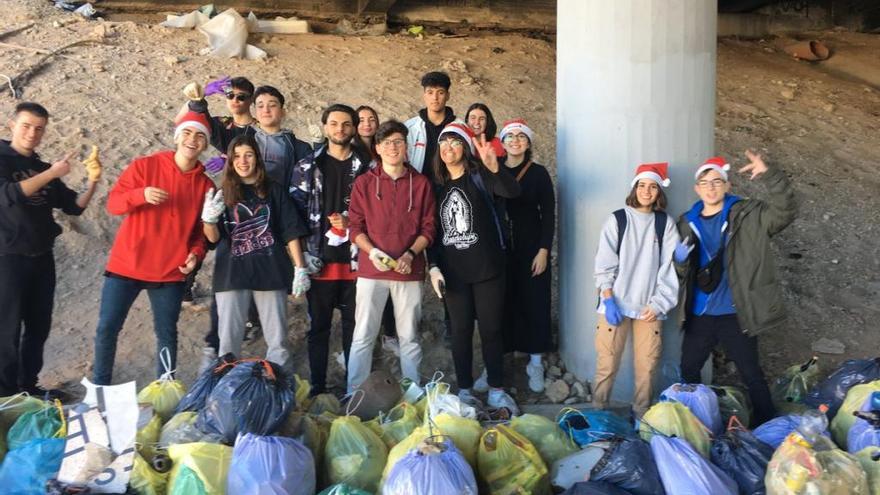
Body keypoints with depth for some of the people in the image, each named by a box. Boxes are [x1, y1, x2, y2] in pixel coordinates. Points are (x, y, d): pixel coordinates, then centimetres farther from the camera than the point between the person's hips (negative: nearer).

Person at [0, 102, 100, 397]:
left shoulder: (44, 170, 12)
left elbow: (74, 207, 10)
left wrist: (92, 183, -6)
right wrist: (51, 174, -23)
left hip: (42, 259, 6)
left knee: (39, 327, 10)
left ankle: (29, 386, 22)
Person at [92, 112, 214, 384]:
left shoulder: (206, 185, 4)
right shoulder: (144, 165, -2)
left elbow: (203, 229, 8)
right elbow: (113, 203, -4)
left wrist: (196, 254, -11)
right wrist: (141, 194, -23)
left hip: (170, 272, 1)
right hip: (126, 265, -1)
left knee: (166, 333, 6)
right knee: (107, 328, 3)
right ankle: (100, 388, 18)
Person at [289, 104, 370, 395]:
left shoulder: (367, 168, 7)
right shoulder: (307, 167, 7)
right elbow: (296, 212, 3)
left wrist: (351, 224, -11)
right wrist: (304, 256, -5)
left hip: (355, 260, 0)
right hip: (320, 261, 0)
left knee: (354, 326, 7)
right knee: (318, 327, 7)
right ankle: (318, 389, 17)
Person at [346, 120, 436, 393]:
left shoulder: (421, 183, 7)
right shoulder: (364, 182, 5)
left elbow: (428, 227, 6)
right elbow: (355, 226, 3)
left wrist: (411, 254, -10)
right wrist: (372, 252, -13)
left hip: (409, 270, 1)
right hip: (371, 270, 0)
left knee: (409, 337, 7)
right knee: (363, 336, 0)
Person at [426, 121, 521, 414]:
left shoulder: (480, 176, -5)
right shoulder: (437, 185, 8)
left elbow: (512, 192, -24)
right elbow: (433, 230, 11)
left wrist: (494, 168, -43)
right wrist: (434, 267, 1)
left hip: (487, 269, -3)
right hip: (453, 272, 3)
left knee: (491, 330, 4)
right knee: (460, 331, 9)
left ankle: (496, 391, 15)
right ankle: (464, 391, 19)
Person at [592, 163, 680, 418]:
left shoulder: (665, 224, 7)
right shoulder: (617, 219, 5)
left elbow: (670, 268, 4)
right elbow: (604, 264, 0)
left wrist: (658, 304, -4)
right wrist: (608, 300, -10)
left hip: (649, 307, 1)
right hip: (616, 304, -1)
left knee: (647, 367, 1)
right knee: (607, 365, -3)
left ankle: (641, 417, 14)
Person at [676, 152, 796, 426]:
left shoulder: (746, 215, -4)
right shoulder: (687, 223, 7)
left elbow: (784, 211, -21)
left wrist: (770, 175, -34)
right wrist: (680, 259, -11)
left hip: (734, 315, -4)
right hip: (698, 316, 5)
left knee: (752, 376, 4)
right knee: (688, 371, 16)